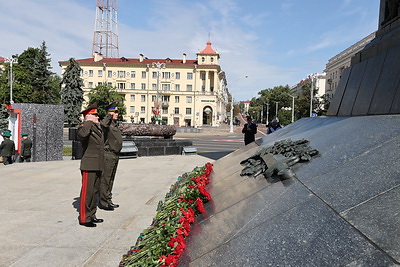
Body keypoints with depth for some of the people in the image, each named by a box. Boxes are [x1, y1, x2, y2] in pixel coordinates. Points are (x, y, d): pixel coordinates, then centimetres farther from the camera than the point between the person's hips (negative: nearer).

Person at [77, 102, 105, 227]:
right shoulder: (83, 127, -11)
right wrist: (89, 122, -23)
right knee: (87, 192, -3)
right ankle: (84, 218, 7)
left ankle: (91, 216, 25)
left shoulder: (98, 128, 15)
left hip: (98, 166, 9)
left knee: (95, 191, 15)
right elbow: (82, 135, -36)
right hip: (89, 166, -9)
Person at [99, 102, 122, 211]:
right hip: (108, 154, -10)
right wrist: (109, 116, -28)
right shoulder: (107, 123, -12)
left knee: (111, 179, 15)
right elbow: (102, 125, -39)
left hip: (115, 155, 10)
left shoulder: (115, 124, 17)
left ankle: (108, 200, 24)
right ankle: (103, 203, 4)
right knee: (105, 179, -3)